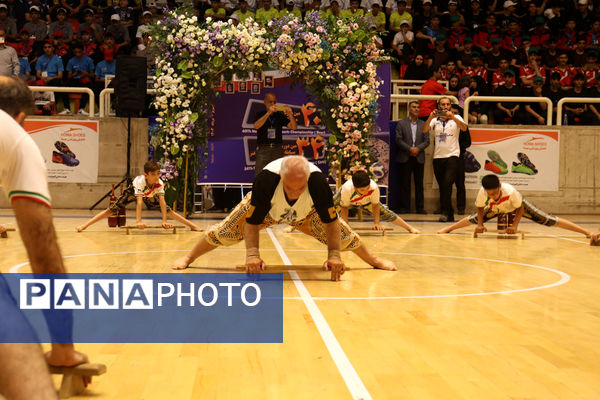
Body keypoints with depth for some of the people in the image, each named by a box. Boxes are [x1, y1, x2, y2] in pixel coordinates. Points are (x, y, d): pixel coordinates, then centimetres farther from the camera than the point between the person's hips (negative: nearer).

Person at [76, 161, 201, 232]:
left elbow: (162, 202, -36)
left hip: (149, 196, 3)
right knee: (112, 210, -13)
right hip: (132, 193, -3)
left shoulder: (160, 184, -33)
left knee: (168, 210, -3)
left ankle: (191, 225, 7)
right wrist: (138, 221, -55)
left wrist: (164, 221, -42)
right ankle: (85, 225, -10)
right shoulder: (140, 181, -42)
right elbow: (139, 202, -49)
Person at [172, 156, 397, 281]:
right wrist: (252, 254, -49)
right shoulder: (267, 178, -44)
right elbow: (252, 222, -36)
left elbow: (331, 221, -31)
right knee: (224, 232, -5)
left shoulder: (317, 180, -42)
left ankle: (373, 260, 29)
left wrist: (334, 255, -41)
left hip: (306, 213, 1)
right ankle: (188, 258, 21)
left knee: (343, 235, -1)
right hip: (266, 210, -1)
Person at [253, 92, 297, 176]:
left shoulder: (280, 116, 8)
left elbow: (294, 127, 0)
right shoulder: (260, 114, 4)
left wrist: (290, 115, -21)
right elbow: (256, 126, -16)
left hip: (278, 149, 2)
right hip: (263, 149, -2)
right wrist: (268, 113, -26)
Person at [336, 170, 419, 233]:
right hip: (344, 199, -1)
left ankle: (410, 228, 11)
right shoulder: (346, 189, -44)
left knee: (387, 213, -3)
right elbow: (344, 207, -27)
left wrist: (376, 223, -23)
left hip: (365, 202, 1)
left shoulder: (374, 187, -40)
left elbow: (375, 205, -21)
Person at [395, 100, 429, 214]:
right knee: (405, 183, 1)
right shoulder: (401, 123, 6)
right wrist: (410, 149, -14)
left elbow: (427, 141, 5)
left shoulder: (423, 124, 12)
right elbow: (398, 140, -3)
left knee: (419, 183, 4)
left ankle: (420, 207, 8)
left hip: (419, 158, 2)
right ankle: (405, 207, 6)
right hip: (405, 157, -2)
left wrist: (418, 148, -12)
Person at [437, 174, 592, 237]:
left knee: (548, 220, -11)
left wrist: (514, 225, -33)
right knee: (474, 219, 12)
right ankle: (448, 229, 37)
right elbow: (480, 207, -14)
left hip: (518, 206, -3)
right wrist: (480, 225, -24)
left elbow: (520, 209, -25)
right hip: (496, 209, 3)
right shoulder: (482, 192, -35)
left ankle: (587, 232, -8)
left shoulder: (511, 191, -44)